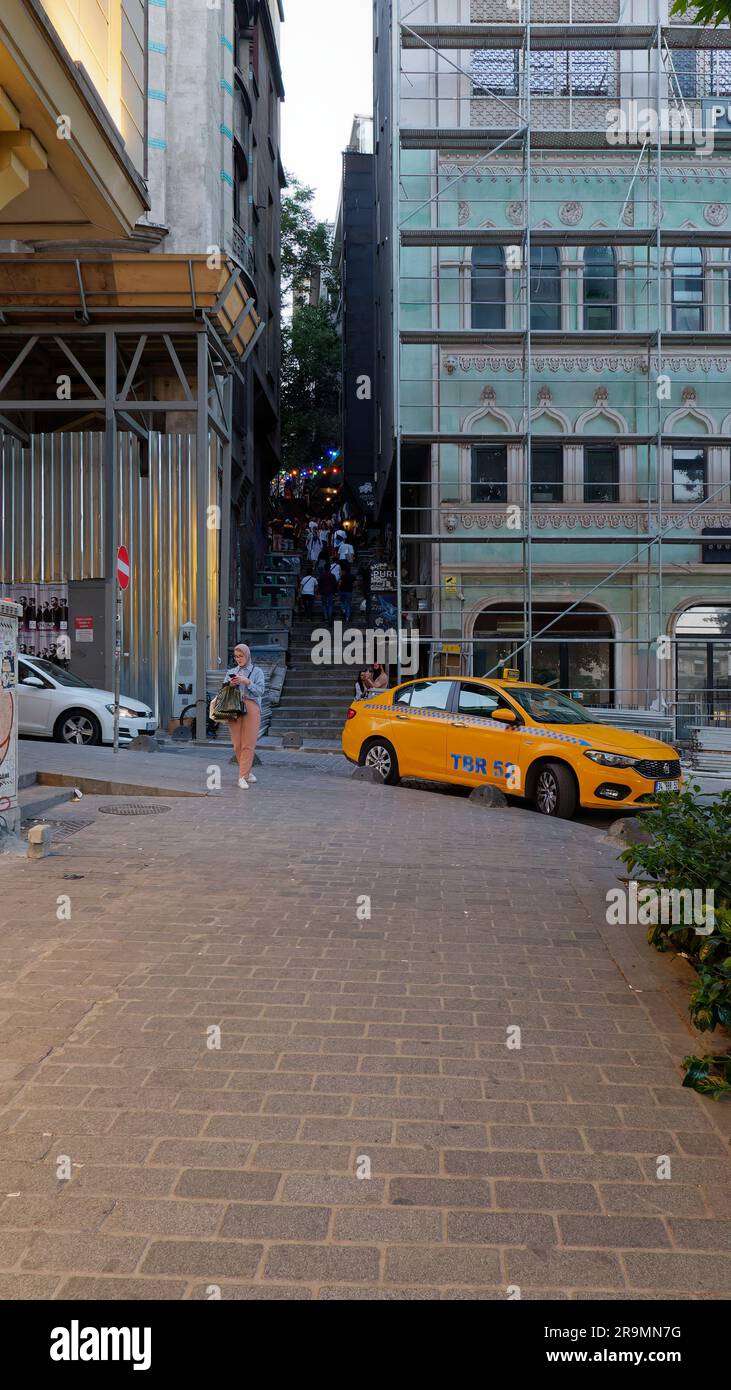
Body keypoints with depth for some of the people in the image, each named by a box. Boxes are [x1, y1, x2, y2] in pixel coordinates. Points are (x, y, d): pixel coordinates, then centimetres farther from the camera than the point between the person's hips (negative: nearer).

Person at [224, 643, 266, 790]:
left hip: (251, 707, -3)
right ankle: (247, 771, 19)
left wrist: (247, 682, -13)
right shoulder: (231, 672, 18)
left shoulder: (257, 671, 9)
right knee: (237, 744, 1)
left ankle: (242, 776, -9)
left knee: (248, 744, -9)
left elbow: (260, 691, -2)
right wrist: (230, 684, -7)